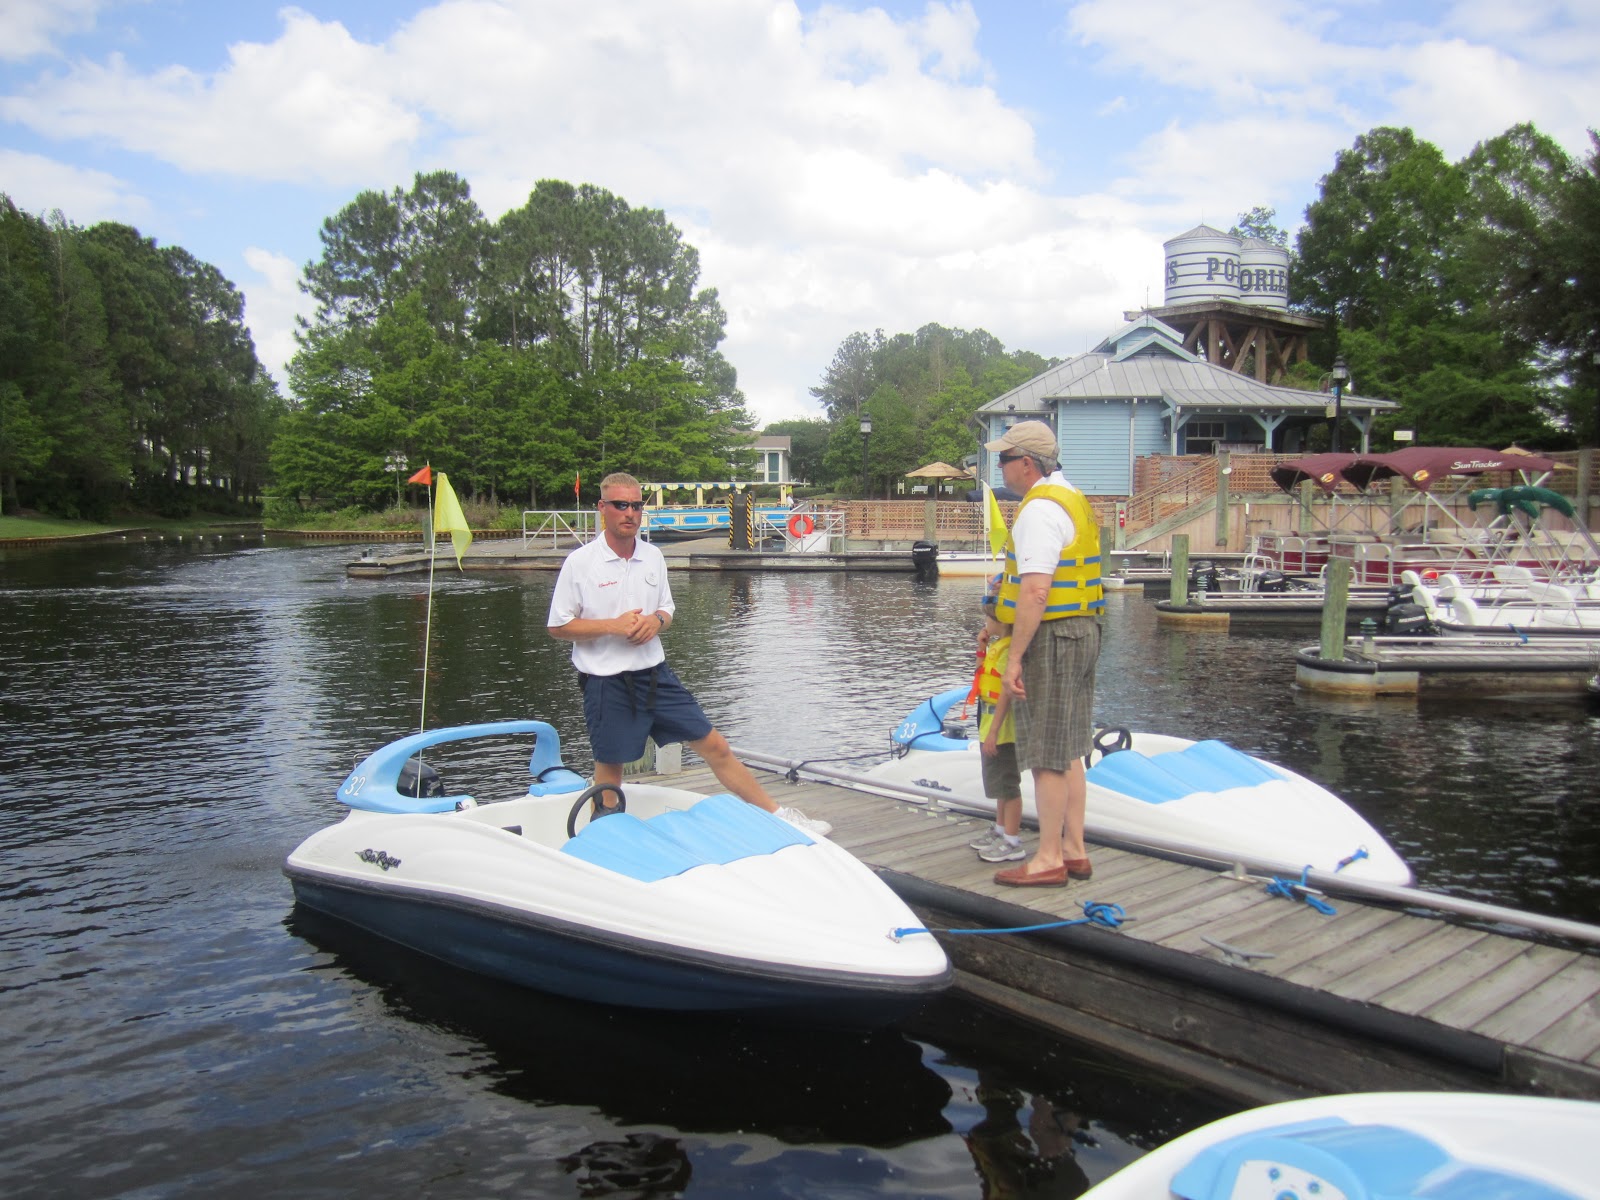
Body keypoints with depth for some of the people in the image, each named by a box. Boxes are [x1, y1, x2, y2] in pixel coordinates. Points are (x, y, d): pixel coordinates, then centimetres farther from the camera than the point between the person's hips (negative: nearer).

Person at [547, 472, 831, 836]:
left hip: (656, 675, 4)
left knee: (715, 747, 6)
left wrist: (657, 620, -8)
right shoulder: (579, 562, -8)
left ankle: (778, 816, 15)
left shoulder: (653, 557, 6)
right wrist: (613, 625, -18)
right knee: (609, 769, 6)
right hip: (606, 682, -4)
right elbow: (558, 626, -6)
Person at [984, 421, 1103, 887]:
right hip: (1083, 630, 10)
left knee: (1047, 755, -2)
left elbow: (1036, 593, -24)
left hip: (1051, 637, -10)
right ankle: (1074, 851, 22)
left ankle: (1049, 860, 6)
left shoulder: (1039, 508, -16)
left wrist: (1014, 658, -22)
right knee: (1067, 752, 15)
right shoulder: (1073, 498, 16)